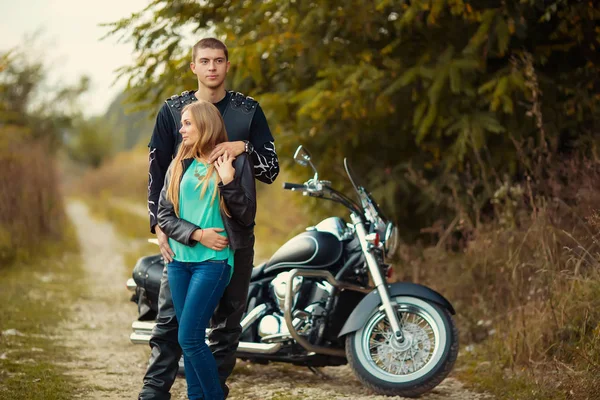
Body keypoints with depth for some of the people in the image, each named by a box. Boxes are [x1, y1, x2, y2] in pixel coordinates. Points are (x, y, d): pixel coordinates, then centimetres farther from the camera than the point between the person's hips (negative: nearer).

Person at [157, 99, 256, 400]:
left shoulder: (235, 161, -2)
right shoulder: (180, 164, 11)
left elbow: (246, 216, -6)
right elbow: (163, 214, 6)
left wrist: (228, 182, -20)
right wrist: (197, 234, -9)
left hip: (214, 261, -5)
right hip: (180, 260, 5)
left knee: (189, 338, -12)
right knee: (191, 340, 7)